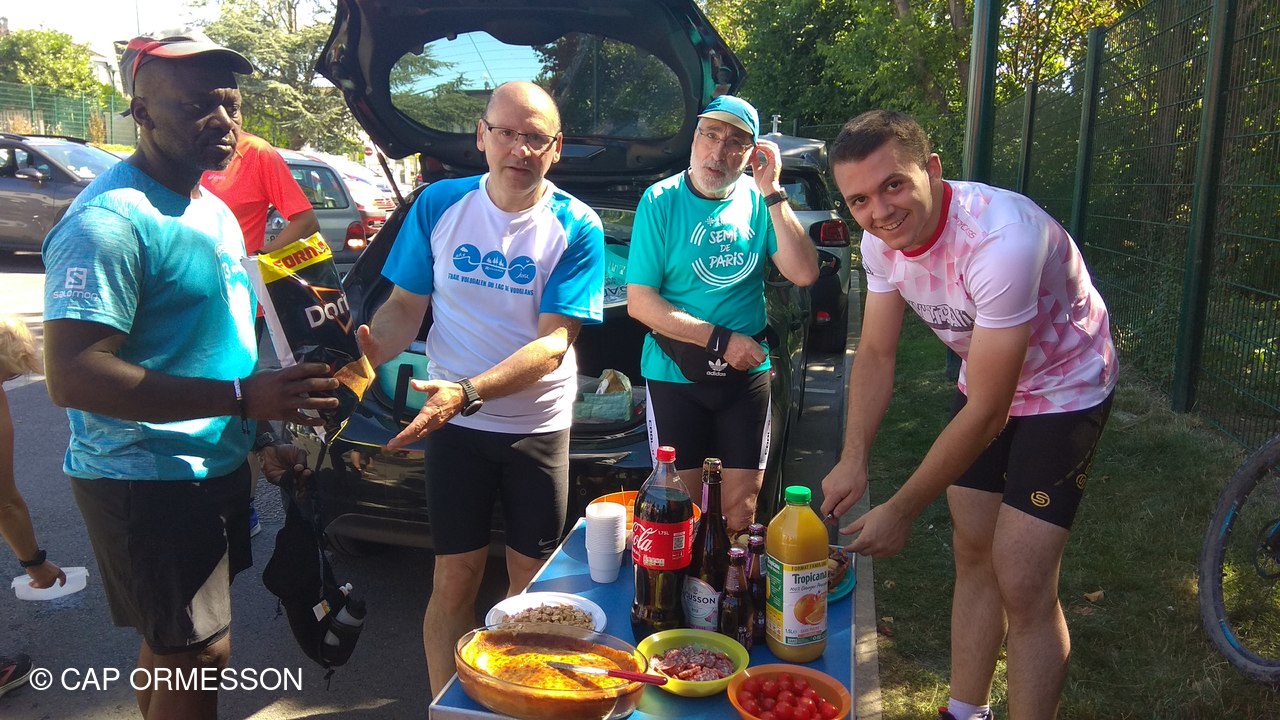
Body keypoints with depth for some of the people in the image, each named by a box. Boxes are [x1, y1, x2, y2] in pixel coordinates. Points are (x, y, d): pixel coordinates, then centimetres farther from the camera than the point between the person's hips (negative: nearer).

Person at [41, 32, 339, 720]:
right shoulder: (110, 219, -19)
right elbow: (71, 376, -25)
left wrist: (261, 442, 14)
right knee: (197, 654, 0)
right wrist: (243, 397, -30)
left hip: (215, 469, 9)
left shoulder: (213, 211, 12)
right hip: (146, 483, -9)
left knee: (172, 644, 21)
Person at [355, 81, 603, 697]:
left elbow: (552, 342, -17)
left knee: (531, 583, 12)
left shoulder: (576, 228, -10)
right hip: (454, 425, 1)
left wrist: (469, 391, -32)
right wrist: (367, 352, -19)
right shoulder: (440, 205, -2)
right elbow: (406, 305, 4)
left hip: (539, 428, -1)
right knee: (455, 579, 5)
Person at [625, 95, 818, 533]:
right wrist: (722, 341, -16)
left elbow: (804, 274, -10)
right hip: (674, 376, -2)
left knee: (742, 510, 9)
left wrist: (773, 193, -13)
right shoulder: (661, 201, -7)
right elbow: (639, 302, -11)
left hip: (747, 373, 2)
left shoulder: (757, 200, 1)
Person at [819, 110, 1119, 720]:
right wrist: (853, 460, -20)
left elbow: (987, 412, -32)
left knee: (1022, 585, -9)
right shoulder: (881, 240, -15)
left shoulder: (1002, 238, -37)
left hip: (1062, 388, -6)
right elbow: (875, 354, -6)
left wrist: (902, 510, -26)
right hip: (984, 381, 7)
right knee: (972, 553, 14)